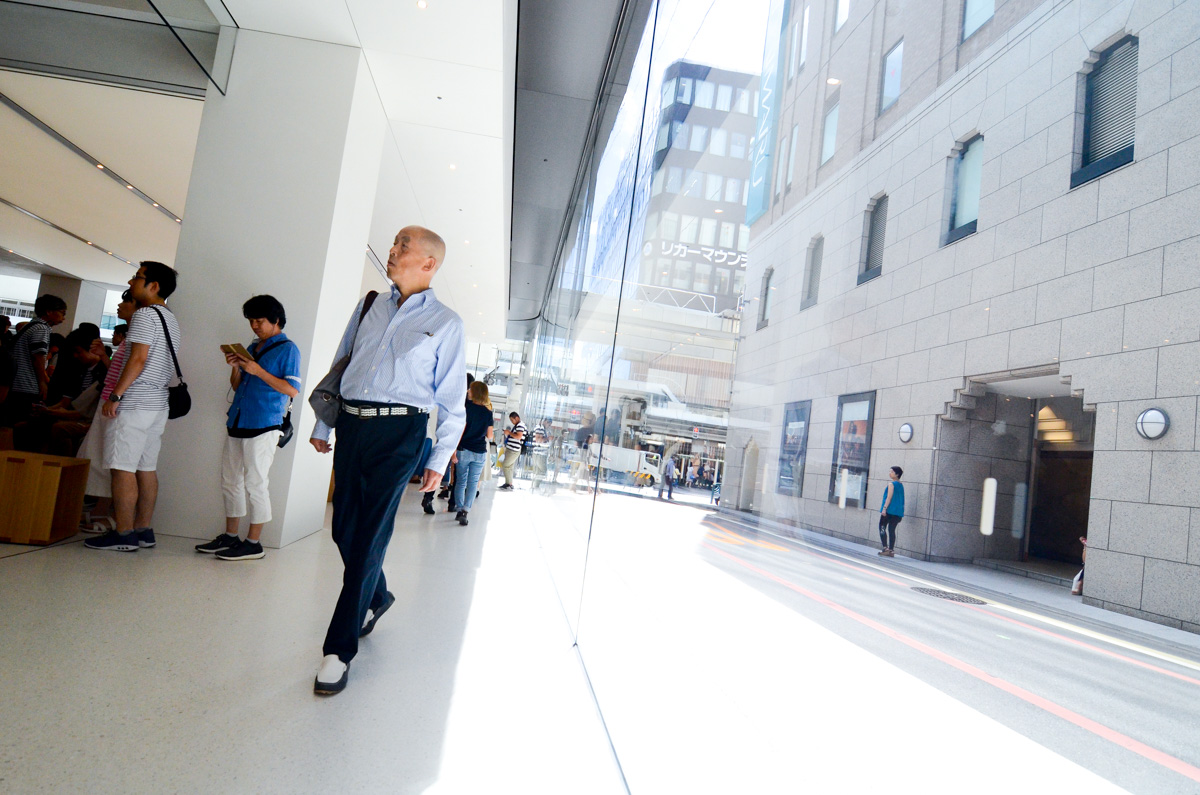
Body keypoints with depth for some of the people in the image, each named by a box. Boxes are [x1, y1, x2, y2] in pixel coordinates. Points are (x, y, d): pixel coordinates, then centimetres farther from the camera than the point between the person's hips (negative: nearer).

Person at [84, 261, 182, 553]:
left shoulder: (145, 314, -10)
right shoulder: (170, 318, 19)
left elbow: (138, 358, -18)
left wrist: (115, 395, -16)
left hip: (135, 403, -9)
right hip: (158, 403, 9)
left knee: (123, 468, -6)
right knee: (146, 468, 10)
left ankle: (124, 535, -4)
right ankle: (144, 531, 13)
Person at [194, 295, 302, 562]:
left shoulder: (287, 349, -5)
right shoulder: (252, 347, 18)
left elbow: (292, 390, -14)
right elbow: (237, 386, 20)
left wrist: (258, 371, -18)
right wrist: (235, 367, 1)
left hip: (263, 426, -8)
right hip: (237, 422, 8)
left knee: (255, 484, -3)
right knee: (230, 481, 13)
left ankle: (253, 543, 5)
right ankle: (230, 537, 24)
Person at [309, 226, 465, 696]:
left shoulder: (445, 323, 2)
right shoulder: (369, 308, 14)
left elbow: (452, 399, 1)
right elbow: (338, 366, 20)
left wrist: (439, 460, -2)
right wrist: (322, 426, 17)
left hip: (399, 433, -5)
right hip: (351, 425, 5)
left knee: (369, 538, -4)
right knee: (344, 529, 11)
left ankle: (340, 648, 6)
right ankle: (377, 598, 38)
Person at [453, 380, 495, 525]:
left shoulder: (467, 406, -7)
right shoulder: (488, 412, 3)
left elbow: (461, 429, -12)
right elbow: (490, 435, 5)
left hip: (464, 450, -2)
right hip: (480, 452, 2)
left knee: (461, 482, 10)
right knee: (473, 483, 4)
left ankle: (460, 510, 9)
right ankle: (465, 511, -7)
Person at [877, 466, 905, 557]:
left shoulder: (891, 484, -8)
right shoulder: (901, 485, 15)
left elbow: (889, 497, -15)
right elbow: (901, 499, 19)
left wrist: (884, 508, -17)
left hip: (889, 510, -7)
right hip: (898, 512, 7)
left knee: (882, 527, 0)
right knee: (892, 530, 8)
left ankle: (885, 548, -10)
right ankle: (891, 550, 4)